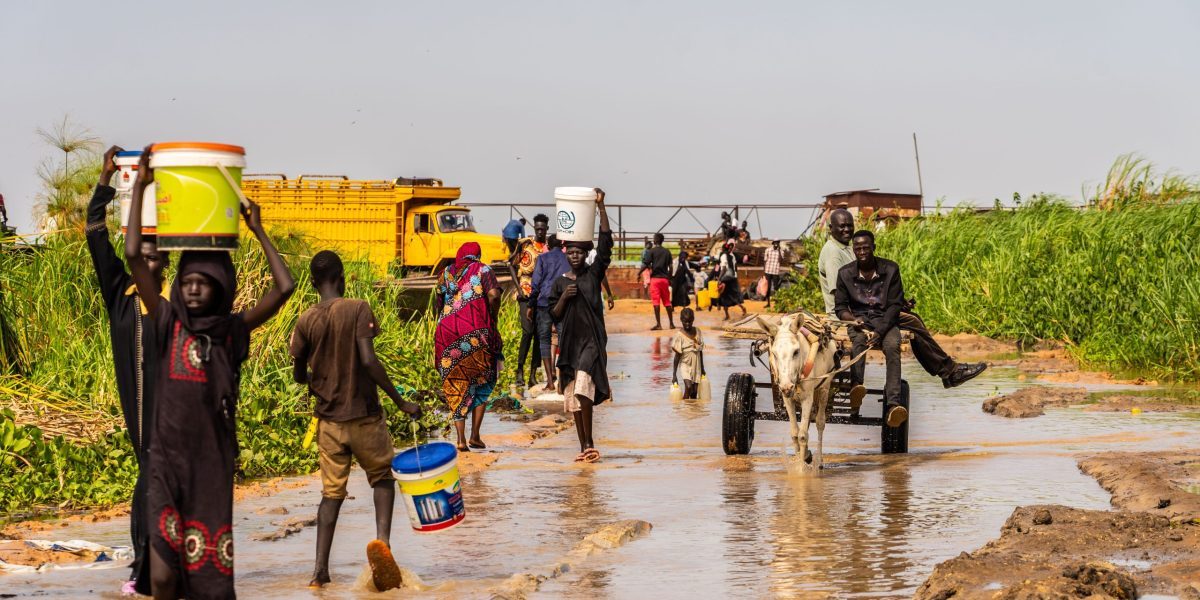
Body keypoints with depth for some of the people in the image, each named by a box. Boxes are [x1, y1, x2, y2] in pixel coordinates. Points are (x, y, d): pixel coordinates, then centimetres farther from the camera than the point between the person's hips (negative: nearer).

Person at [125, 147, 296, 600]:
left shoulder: (233, 330, 4)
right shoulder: (168, 324, 2)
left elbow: (284, 287, -2)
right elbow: (134, 256, -6)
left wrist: (258, 231, 4)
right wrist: (140, 187, -5)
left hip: (214, 460, 1)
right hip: (167, 459, -1)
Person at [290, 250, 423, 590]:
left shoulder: (306, 322, 0)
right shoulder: (358, 310, -11)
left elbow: (299, 375, 6)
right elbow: (368, 360, -20)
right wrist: (400, 401, -14)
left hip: (329, 419, 3)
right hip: (364, 416, -3)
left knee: (332, 492, 11)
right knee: (382, 477, 16)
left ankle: (320, 568, 3)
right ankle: (382, 539, -8)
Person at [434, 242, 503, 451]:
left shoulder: (447, 273, 15)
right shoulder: (482, 270, 4)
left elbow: (437, 300, 15)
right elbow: (493, 295, -10)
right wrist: (493, 320, 3)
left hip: (448, 332, 3)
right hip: (476, 332, -3)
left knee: (456, 386, 7)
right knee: (481, 383, 13)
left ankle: (461, 439, 0)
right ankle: (475, 435, 6)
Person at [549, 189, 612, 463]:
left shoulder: (594, 274, 3)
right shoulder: (560, 283, 10)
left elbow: (606, 242, -6)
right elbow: (554, 315, 9)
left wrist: (601, 207, -10)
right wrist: (564, 298, -10)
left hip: (592, 341, -4)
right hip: (569, 342, 4)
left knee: (583, 389, -21)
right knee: (573, 396, 4)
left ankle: (589, 443, -14)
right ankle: (584, 446, 12)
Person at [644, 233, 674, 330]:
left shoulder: (652, 251, -5)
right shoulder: (667, 252, 9)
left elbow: (646, 264, -11)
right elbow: (670, 266, 7)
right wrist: (670, 278, 16)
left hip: (655, 278, -4)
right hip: (665, 278, 4)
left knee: (656, 301, -5)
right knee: (667, 301, 11)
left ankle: (658, 324, -9)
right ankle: (671, 323, 14)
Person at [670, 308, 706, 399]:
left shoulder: (697, 331, 2)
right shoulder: (680, 335, -13)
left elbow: (700, 351, 11)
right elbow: (677, 356, -11)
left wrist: (702, 368, 16)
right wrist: (674, 375, -11)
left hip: (696, 366, 5)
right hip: (685, 365, -5)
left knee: (694, 392, 2)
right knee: (688, 387, -22)